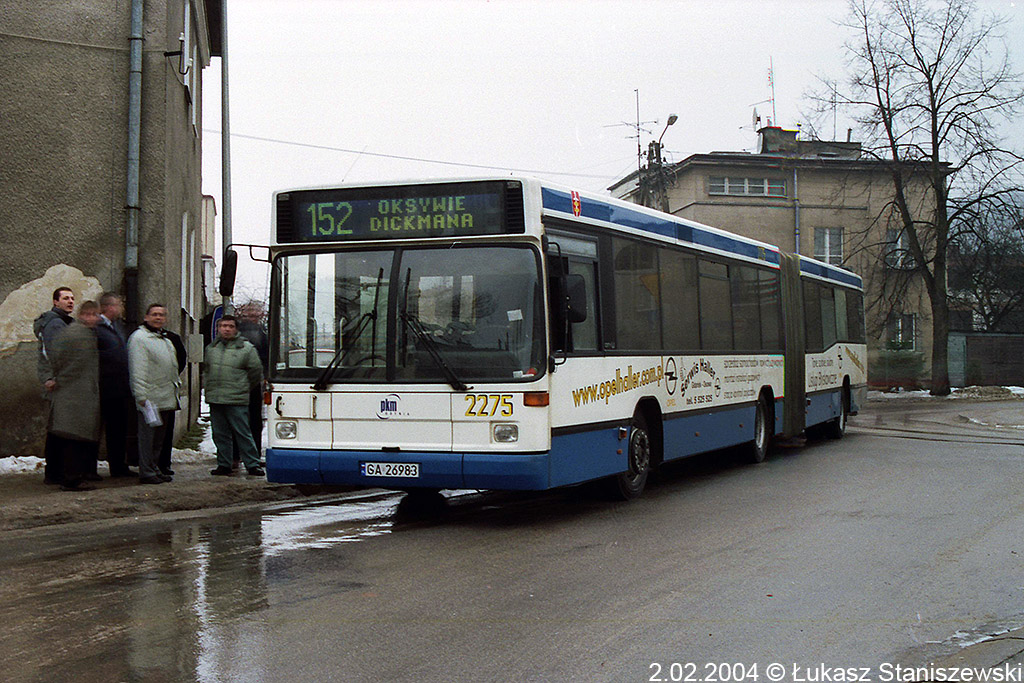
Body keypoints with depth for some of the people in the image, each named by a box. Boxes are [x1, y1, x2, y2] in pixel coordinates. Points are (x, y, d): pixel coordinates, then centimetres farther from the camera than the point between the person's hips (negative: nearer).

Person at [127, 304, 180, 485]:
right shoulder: (139, 338, -8)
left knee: (159, 437, 14)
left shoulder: (166, 341, 21)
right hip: (150, 399, -9)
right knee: (148, 435, -6)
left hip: (166, 400, 9)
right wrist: (141, 396, -20)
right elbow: (138, 371, -15)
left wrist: (175, 389, 20)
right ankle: (146, 472, -3)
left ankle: (154, 469, 21)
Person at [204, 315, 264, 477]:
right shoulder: (211, 348, 14)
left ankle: (253, 465, 1)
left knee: (243, 434, -5)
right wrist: (207, 387, 16)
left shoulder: (246, 348, -1)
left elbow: (256, 372, 3)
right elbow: (206, 369, 27)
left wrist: (242, 388, 6)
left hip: (237, 402, -5)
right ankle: (223, 465, 17)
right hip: (214, 401, 5)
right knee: (220, 435, 9)